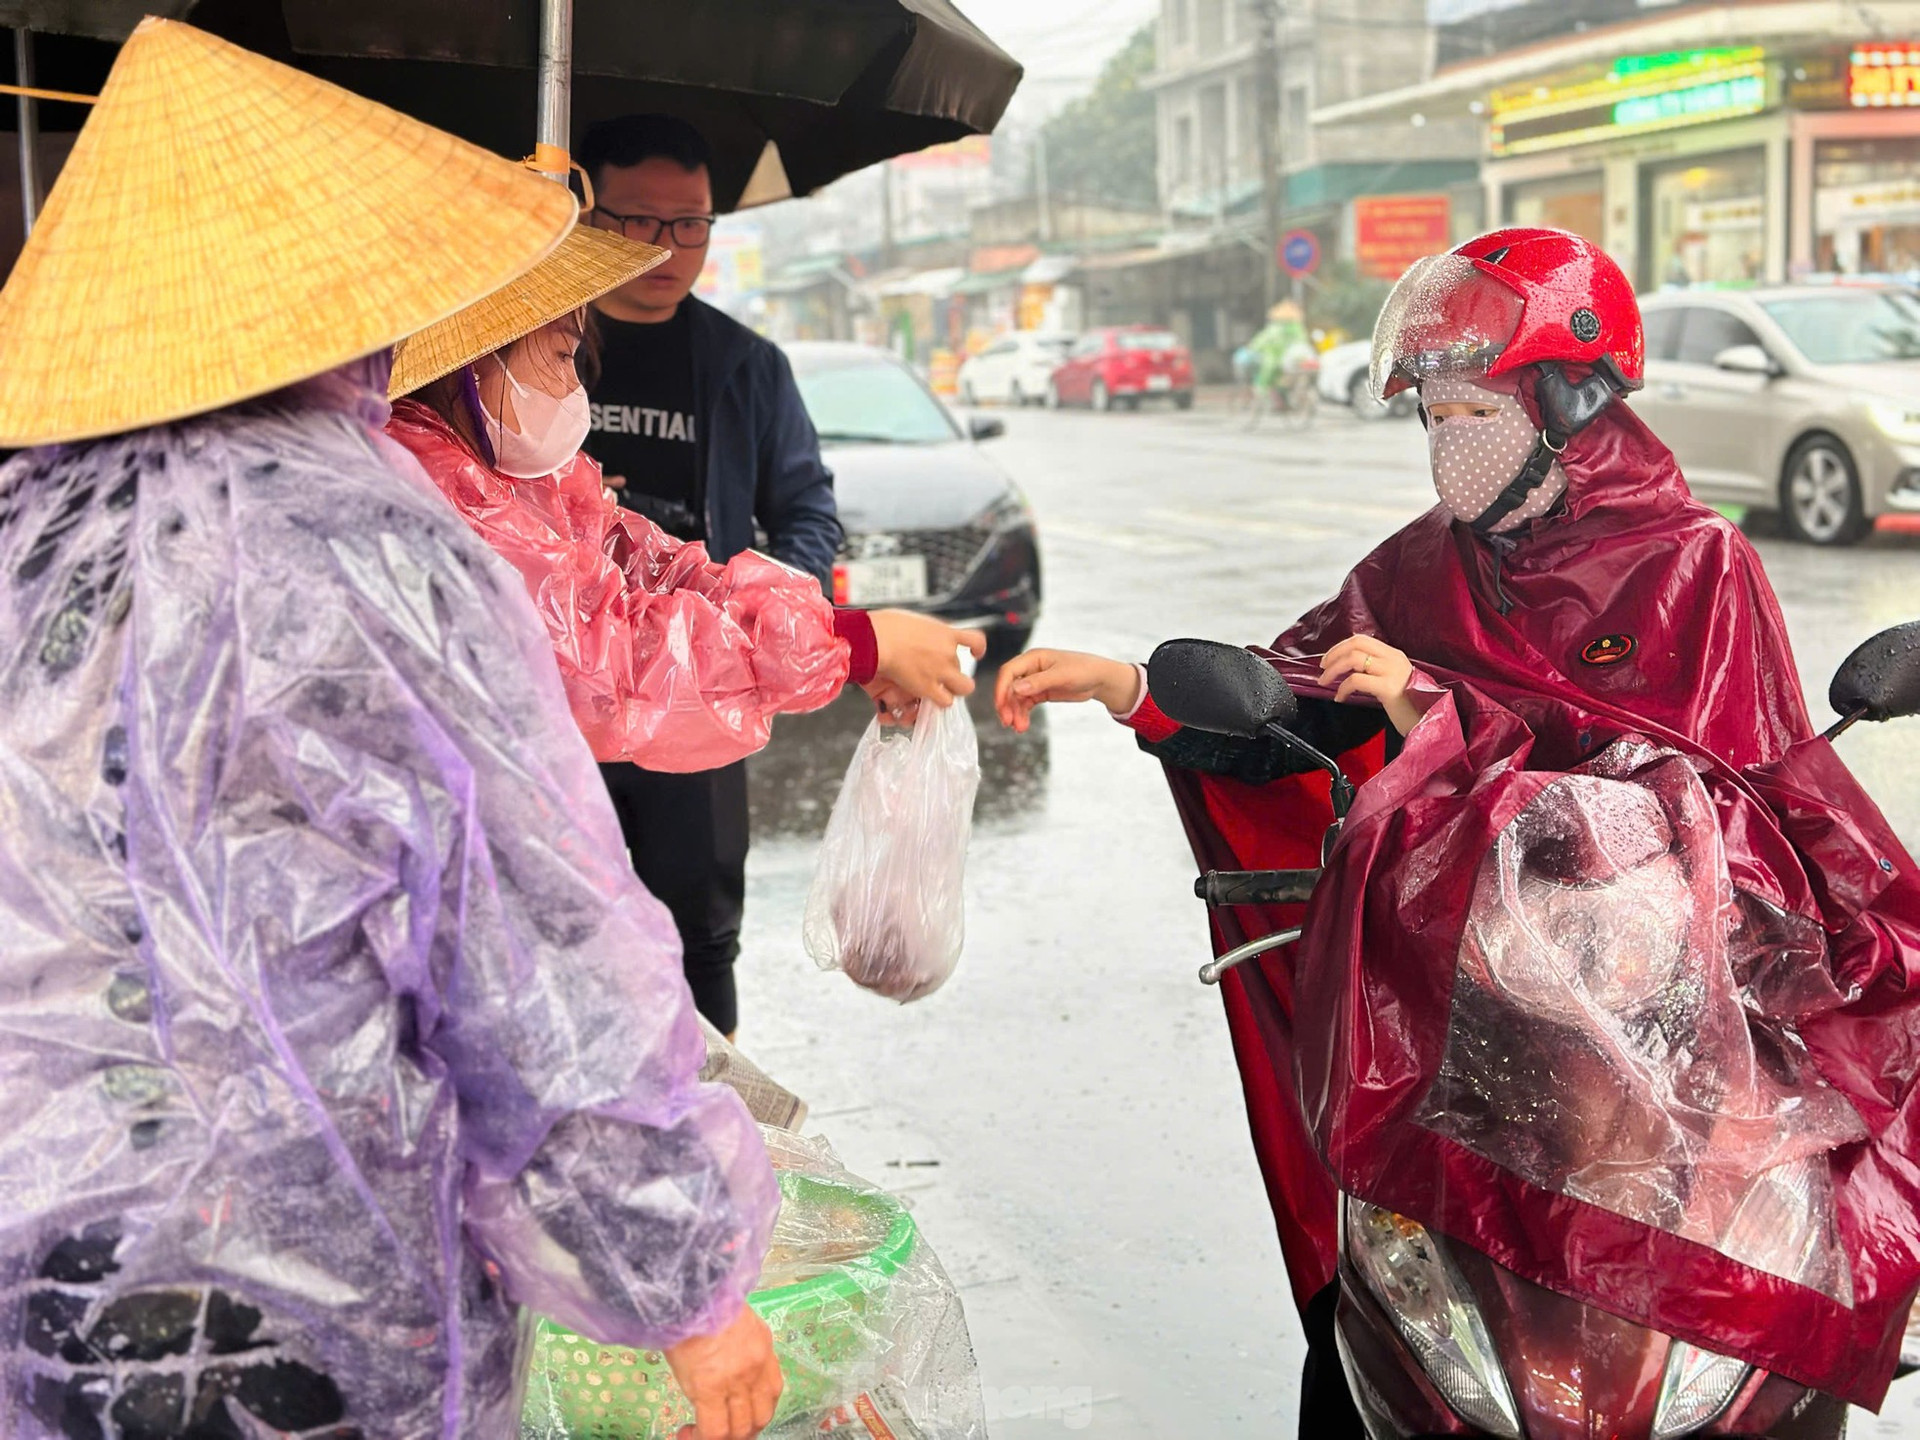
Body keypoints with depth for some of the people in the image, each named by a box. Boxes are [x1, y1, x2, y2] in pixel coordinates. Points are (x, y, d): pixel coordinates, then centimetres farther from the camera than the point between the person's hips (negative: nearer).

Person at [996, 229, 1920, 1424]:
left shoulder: (1696, 564, -2)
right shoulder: (1427, 568, 13)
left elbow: (1675, 773, -13)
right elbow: (1292, 704, 9)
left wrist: (1445, 717, -17)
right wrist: (1126, 687, -4)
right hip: (1453, 950, 4)